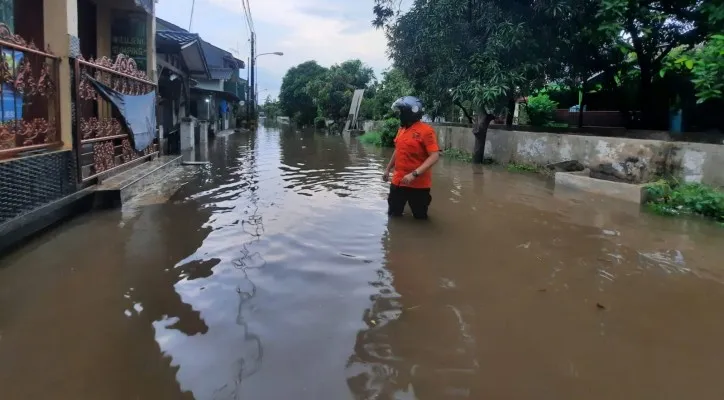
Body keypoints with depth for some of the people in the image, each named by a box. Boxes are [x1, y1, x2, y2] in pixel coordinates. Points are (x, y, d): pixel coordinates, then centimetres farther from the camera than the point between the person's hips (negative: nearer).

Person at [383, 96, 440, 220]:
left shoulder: (426, 131, -15)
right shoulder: (402, 129, 9)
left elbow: (434, 156, -21)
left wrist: (414, 174, -28)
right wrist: (388, 169, 25)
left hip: (419, 184, -7)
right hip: (398, 181, 7)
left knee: (420, 218, 9)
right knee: (393, 216, 16)